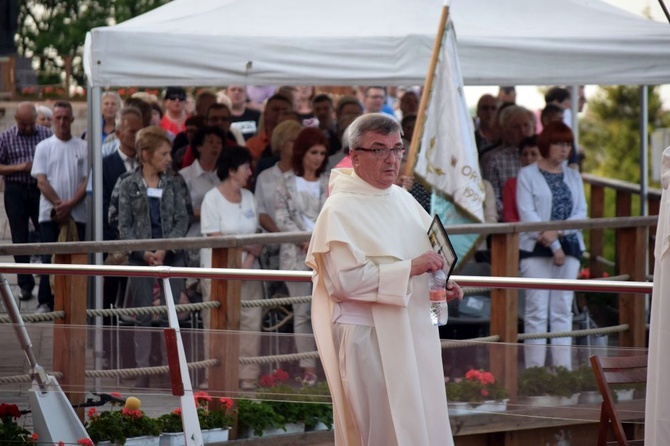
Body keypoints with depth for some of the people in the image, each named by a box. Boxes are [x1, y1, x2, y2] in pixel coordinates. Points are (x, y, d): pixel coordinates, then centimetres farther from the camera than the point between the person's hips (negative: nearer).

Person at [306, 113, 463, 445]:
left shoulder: (403, 200, 11)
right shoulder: (339, 210, -13)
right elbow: (343, 280, -22)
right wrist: (409, 269, -22)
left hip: (414, 332, 8)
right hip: (368, 335, -8)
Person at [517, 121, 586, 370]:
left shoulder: (573, 177, 15)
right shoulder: (527, 175, 2)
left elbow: (581, 214, 6)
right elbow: (527, 213, -7)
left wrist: (557, 232, -13)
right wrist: (553, 246, -13)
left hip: (569, 248, 4)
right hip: (535, 249, -4)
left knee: (563, 310, 3)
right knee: (537, 310, -7)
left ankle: (563, 368, 3)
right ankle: (534, 369, -6)